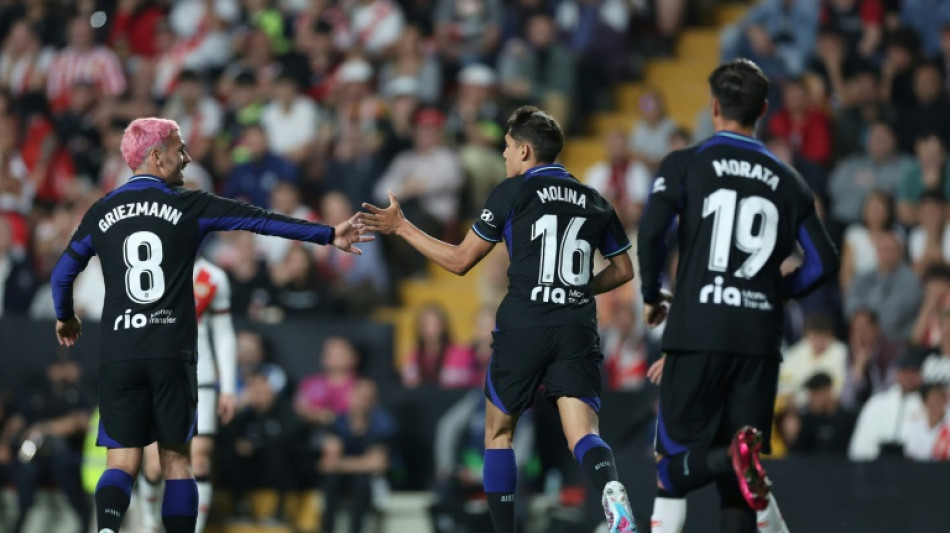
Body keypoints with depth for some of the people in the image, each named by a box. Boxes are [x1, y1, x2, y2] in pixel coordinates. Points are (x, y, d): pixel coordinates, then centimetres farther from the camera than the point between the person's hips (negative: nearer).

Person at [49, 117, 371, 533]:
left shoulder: (101, 213, 8)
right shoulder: (188, 206, 1)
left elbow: (63, 274, 17)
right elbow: (259, 220, 2)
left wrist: (65, 318, 37)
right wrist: (328, 235, 8)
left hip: (118, 354, 2)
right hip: (172, 354, -2)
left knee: (123, 461, 0)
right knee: (176, 457, 10)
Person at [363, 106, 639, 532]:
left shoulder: (512, 192, 2)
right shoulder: (594, 201, 14)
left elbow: (460, 261, 4)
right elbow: (623, 270, 21)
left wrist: (401, 227, 13)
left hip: (523, 327, -3)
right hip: (578, 330, 3)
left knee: (498, 433, 15)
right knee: (583, 434, -8)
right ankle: (611, 490, -40)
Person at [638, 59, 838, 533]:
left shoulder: (684, 165, 4)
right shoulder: (787, 181, 13)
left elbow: (651, 233, -10)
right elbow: (824, 262, 9)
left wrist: (651, 296, 7)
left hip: (697, 332, -3)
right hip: (761, 339, 3)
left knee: (674, 470, 1)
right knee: (735, 484, 8)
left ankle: (729, 457, -31)